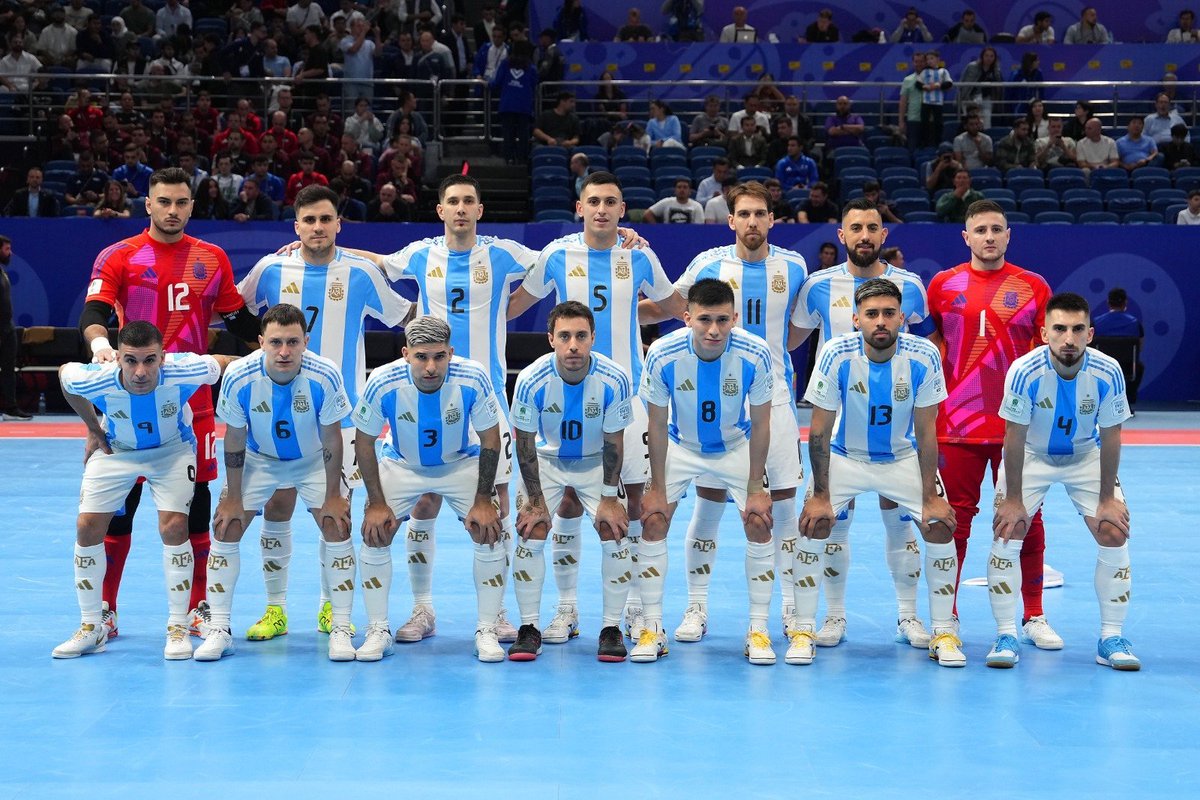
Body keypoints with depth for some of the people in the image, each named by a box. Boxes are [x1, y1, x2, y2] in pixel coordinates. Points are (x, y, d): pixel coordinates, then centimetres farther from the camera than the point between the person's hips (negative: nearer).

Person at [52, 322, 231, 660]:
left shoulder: (184, 371, -37)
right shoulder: (95, 380, -33)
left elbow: (230, 364, -16)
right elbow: (64, 372, -7)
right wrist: (92, 428, 0)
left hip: (172, 449, -1)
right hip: (115, 449, 2)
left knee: (173, 527, -16)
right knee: (88, 526, -5)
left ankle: (177, 628, -1)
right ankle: (91, 628, 12)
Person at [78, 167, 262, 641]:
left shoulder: (212, 259, 9)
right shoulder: (118, 256, 0)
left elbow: (238, 319, 14)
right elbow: (93, 312, -12)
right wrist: (99, 342, -32)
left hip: (193, 400, 3)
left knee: (195, 502, 6)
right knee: (120, 502, 1)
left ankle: (198, 608, 15)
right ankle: (104, 610, 12)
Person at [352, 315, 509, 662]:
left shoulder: (473, 379, -30)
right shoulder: (383, 382, -30)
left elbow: (490, 440, -15)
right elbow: (364, 442, -14)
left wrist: (484, 500, -15)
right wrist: (376, 502, -13)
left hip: (462, 463, 0)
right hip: (401, 464, 0)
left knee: (490, 534, -12)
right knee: (375, 535, -9)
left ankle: (486, 631, 2)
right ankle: (377, 630, 7)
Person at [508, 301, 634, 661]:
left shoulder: (614, 380, -26)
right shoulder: (532, 380, -27)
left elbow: (613, 441, -14)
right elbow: (525, 442, -15)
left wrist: (609, 498, -11)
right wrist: (536, 500, -12)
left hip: (596, 462, 0)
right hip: (547, 460, 0)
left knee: (615, 533, -12)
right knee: (531, 534, -11)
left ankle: (611, 628, 1)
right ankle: (528, 629, 0)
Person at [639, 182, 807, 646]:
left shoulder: (794, 267, 3)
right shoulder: (708, 264, -1)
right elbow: (662, 308, 9)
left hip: (774, 399, 1)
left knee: (784, 504, 3)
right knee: (708, 504, 0)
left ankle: (793, 608, 14)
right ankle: (696, 608, 11)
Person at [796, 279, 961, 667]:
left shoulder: (924, 356, -21)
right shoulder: (837, 355, -24)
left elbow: (926, 432, -12)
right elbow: (819, 430, -15)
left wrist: (930, 497, -13)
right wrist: (821, 495, -16)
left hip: (903, 457, 1)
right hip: (844, 456, -1)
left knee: (940, 527, -11)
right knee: (812, 525, -15)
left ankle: (943, 633, 5)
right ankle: (804, 631, -1)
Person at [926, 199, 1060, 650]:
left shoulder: (1033, 287, 3)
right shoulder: (943, 284, 4)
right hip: (958, 423, 0)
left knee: (1025, 520, 4)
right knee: (953, 521, 4)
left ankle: (1034, 617, 15)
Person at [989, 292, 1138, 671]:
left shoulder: (1107, 373, -26)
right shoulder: (1025, 371, -30)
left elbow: (1110, 437, -14)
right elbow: (1015, 437, -20)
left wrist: (1108, 498, -10)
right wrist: (1013, 499, -16)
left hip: (1086, 457, 1)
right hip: (1030, 456, -1)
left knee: (1114, 535, -8)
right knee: (1006, 534, -13)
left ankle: (1111, 639, 4)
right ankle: (1006, 636, -2)